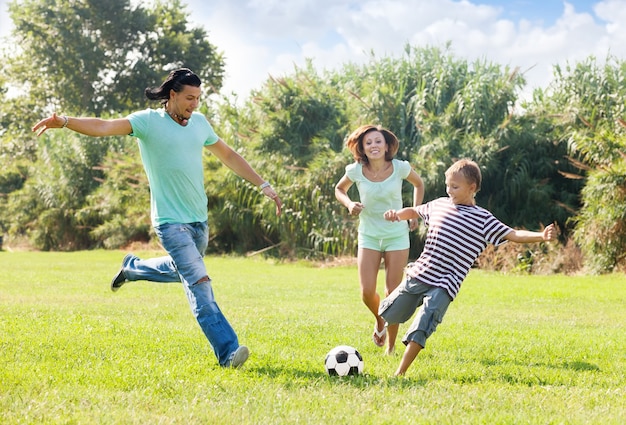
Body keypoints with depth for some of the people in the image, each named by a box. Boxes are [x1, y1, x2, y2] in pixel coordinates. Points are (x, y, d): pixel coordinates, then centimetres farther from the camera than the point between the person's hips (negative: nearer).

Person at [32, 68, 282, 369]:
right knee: (199, 282, -15)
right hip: (171, 221, -7)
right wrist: (64, 122, -39)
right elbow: (104, 127, -23)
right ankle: (227, 351, -15)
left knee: (182, 271, 24)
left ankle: (133, 267, 48)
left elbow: (229, 156, 19)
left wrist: (263, 185, 19)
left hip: (199, 219, 7)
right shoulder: (148, 121, -10)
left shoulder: (199, 122, 8)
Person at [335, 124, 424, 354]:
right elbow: (339, 189, 9)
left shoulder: (400, 167, -12)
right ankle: (379, 321, 26)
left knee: (393, 294, -1)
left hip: (397, 235, -1)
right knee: (367, 293, -9)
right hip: (368, 235, 1)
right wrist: (349, 204, -11)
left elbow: (418, 184, 10)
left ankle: (391, 348, 14)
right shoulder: (356, 170, -10)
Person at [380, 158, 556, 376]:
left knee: (419, 330, -17)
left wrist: (541, 236, -27)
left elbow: (513, 235, -12)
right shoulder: (439, 204, 8)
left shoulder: (483, 220, -5)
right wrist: (396, 214, 5)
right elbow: (414, 211, 26)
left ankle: (400, 374, -8)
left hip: (443, 286, -5)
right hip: (417, 276, 5)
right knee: (390, 315, 19)